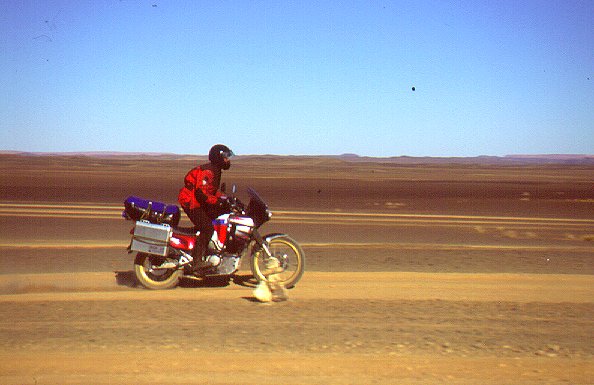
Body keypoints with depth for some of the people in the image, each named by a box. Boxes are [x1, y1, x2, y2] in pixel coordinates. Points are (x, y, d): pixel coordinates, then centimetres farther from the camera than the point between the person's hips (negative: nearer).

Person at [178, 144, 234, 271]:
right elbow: (200, 193, -26)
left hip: (200, 203, 10)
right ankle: (197, 261, -26)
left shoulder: (215, 171, 15)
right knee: (207, 228, -23)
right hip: (191, 203, -10)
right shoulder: (206, 171, -18)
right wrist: (218, 201, -26)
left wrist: (226, 199, 12)